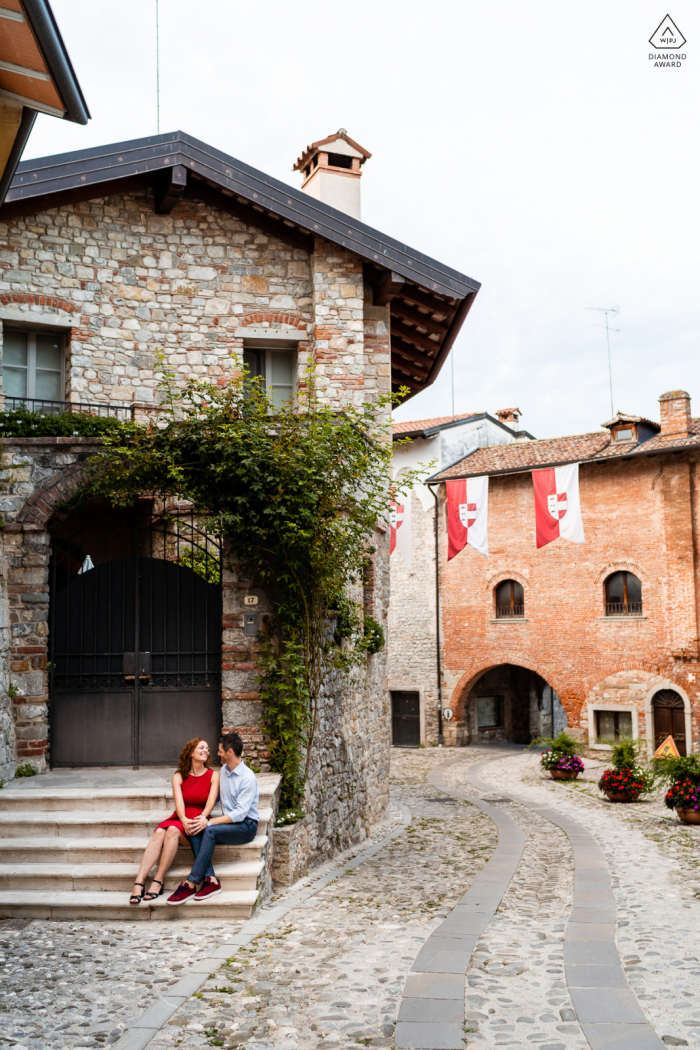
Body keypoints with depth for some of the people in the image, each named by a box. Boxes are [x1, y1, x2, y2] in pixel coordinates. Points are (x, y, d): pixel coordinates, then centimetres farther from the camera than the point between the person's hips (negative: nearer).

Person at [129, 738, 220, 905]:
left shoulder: (213, 775, 7)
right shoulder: (179, 777, 10)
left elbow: (211, 802, -6)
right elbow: (179, 802, -5)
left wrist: (202, 818, -28)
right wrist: (184, 820, -26)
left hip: (199, 821, -2)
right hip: (181, 819, 2)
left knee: (173, 830, -32)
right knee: (159, 832, -30)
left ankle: (157, 882, -31)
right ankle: (139, 882, -37)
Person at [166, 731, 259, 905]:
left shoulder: (247, 778, -16)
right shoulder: (223, 770, 11)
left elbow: (240, 813, -23)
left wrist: (210, 822, -28)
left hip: (246, 825, -7)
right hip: (229, 822, 7)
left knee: (210, 831, -32)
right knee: (195, 832, -20)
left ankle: (190, 884, -31)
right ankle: (211, 880, -29)